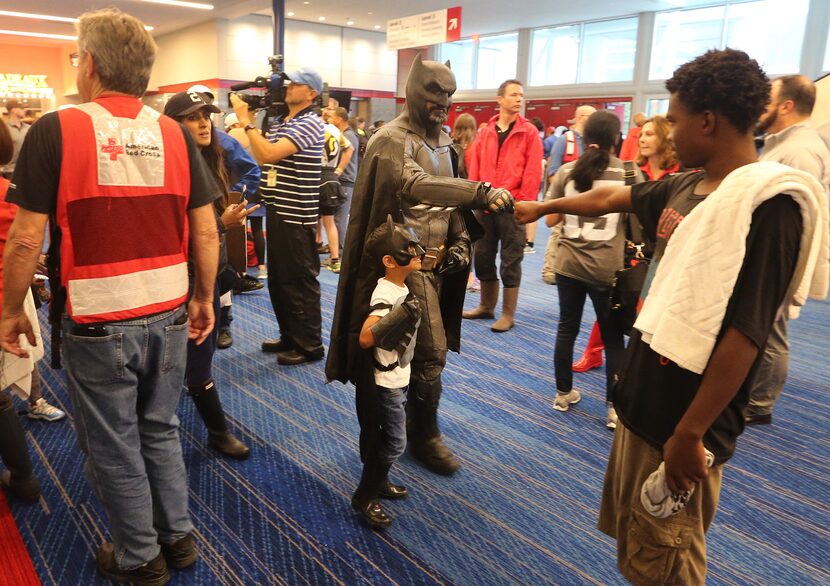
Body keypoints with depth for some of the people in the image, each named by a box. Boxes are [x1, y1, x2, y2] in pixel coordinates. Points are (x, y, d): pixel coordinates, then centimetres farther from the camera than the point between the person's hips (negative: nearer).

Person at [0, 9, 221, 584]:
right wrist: (205, 299, 13)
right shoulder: (175, 134, 1)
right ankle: (179, 536, 35)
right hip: (169, 315, 4)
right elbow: (207, 232, 1)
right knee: (161, 430, 22)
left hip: (98, 322, -4)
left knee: (114, 445, 14)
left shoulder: (55, 131, -9)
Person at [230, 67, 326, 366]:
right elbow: (261, 156, 15)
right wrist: (250, 118, 10)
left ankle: (310, 345, 11)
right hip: (276, 211, 10)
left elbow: (268, 154, -22)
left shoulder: (310, 124, -14)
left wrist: (245, 119, -14)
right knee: (277, 279, 17)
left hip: (297, 216, -9)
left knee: (299, 282, -1)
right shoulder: (279, 122, 15)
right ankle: (289, 336, 30)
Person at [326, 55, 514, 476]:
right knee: (431, 350, -6)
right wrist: (481, 192, -44)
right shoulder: (393, 140, -15)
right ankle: (425, 435, 13)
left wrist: (461, 239, 4)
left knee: (409, 347, 16)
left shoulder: (442, 140, 14)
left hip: (435, 258, 8)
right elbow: (414, 185, -35)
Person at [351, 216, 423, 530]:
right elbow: (365, 338, -40)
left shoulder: (401, 287, 2)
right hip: (385, 382, -9)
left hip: (398, 378, 9)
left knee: (387, 437, 20)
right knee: (394, 442, -1)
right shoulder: (385, 295, -27)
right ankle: (364, 497, 14)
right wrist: (400, 316, -48)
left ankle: (378, 482, 38)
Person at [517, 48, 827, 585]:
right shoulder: (688, 187, 6)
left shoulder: (770, 204, -20)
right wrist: (542, 207, 36)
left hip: (683, 420, -8)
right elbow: (612, 197, 22)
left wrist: (690, 433, -22)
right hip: (643, 398, 8)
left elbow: (744, 334, -24)